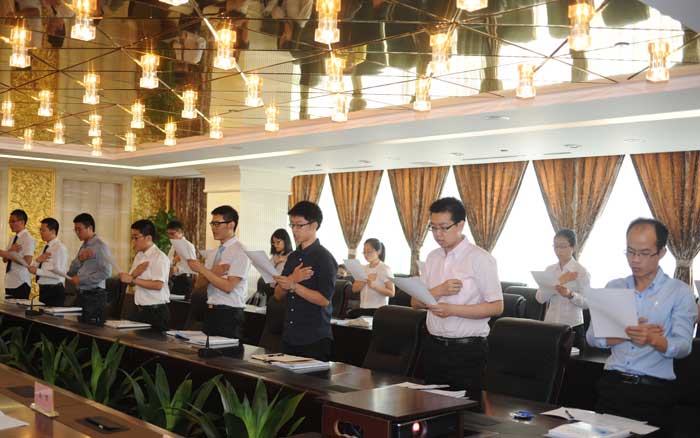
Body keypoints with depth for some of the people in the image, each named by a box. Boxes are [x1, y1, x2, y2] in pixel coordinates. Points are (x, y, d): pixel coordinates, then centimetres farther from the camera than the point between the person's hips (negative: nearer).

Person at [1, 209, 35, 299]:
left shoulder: (28, 238, -10)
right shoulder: (12, 238, 14)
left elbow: (27, 262, -19)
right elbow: (5, 260, 9)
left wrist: (9, 255, -17)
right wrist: (10, 250, -9)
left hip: (21, 284, -8)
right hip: (9, 282, 8)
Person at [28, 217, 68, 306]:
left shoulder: (60, 248, -13)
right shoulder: (46, 247, 14)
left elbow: (59, 273, -20)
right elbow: (33, 268, 12)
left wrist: (37, 271, -20)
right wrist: (37, 261, -8)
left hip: (54, 291, -8)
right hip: (43, 289, 8)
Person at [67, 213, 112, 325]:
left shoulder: (100, 246, -9)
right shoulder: (83, 246, 17)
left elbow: (106, 273, -19)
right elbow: (71, 272, 13)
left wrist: (81, 279, -14)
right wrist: (79, 259, -7)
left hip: (94, 296, -8)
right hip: (81, 295, 8)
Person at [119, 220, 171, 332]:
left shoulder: (160, 257, -12)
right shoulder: (138, 256, 13)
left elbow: (158, 285, -22)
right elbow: (131, 282, 11)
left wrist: (133, 279, -19)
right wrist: (134, 273, -11)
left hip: (156, 311, -7)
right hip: (138, 309, 7)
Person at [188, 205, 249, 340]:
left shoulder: (240, 252, -10)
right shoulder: (212, 253, 13)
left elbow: (228, 286, -17)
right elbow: (199, 284, 7)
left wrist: (202, 269, -16)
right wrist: (213, 273, -12)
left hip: (229, 313, -7)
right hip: (210, 312, 7)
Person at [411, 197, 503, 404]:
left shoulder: (480, 259, -9)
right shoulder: (433, 257, 9)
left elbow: (496, 307, -13)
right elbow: (416, 302, 7)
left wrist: (452, 309, -20)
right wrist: (438, 291, -13)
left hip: (467, 349, -6)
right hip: (433, 346, 6)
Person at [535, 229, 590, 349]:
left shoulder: (581, 271, -5)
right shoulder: (549, 270, 5)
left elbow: (587, 303, -9)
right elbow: (539, 298, -5)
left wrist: (570, 294, -27)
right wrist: (558, 282, -16)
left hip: (573, 327, -3)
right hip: (550, 325, 3)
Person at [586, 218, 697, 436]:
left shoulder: (679, 292, 0)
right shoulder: (614, 287, 9)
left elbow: (683, 346, -10)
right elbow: (592, 336, 2)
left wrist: (652, 339, -30)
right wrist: (628, 335, -14)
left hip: (654, 391, -3)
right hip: (612, 384, 3)